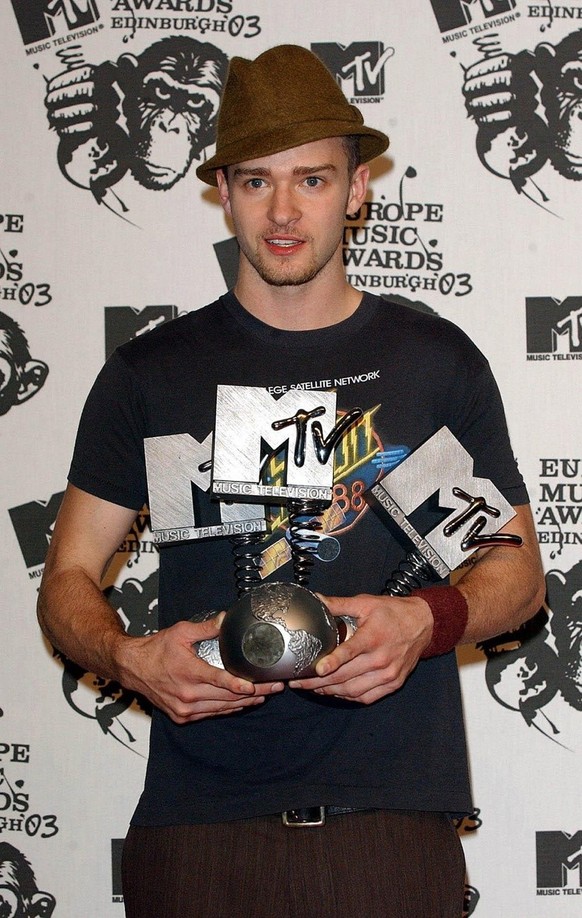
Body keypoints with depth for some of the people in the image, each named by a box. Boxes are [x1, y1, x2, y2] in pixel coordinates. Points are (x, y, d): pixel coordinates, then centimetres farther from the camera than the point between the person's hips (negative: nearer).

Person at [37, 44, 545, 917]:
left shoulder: (438, 360, 8)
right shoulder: (151, 373, 7)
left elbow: (517, 568, 11)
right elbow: (67, 581, 9)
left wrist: (426, 620, -10)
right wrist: (132, 658, -13)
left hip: (390, 813, 0)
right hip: (197, 818, 0)